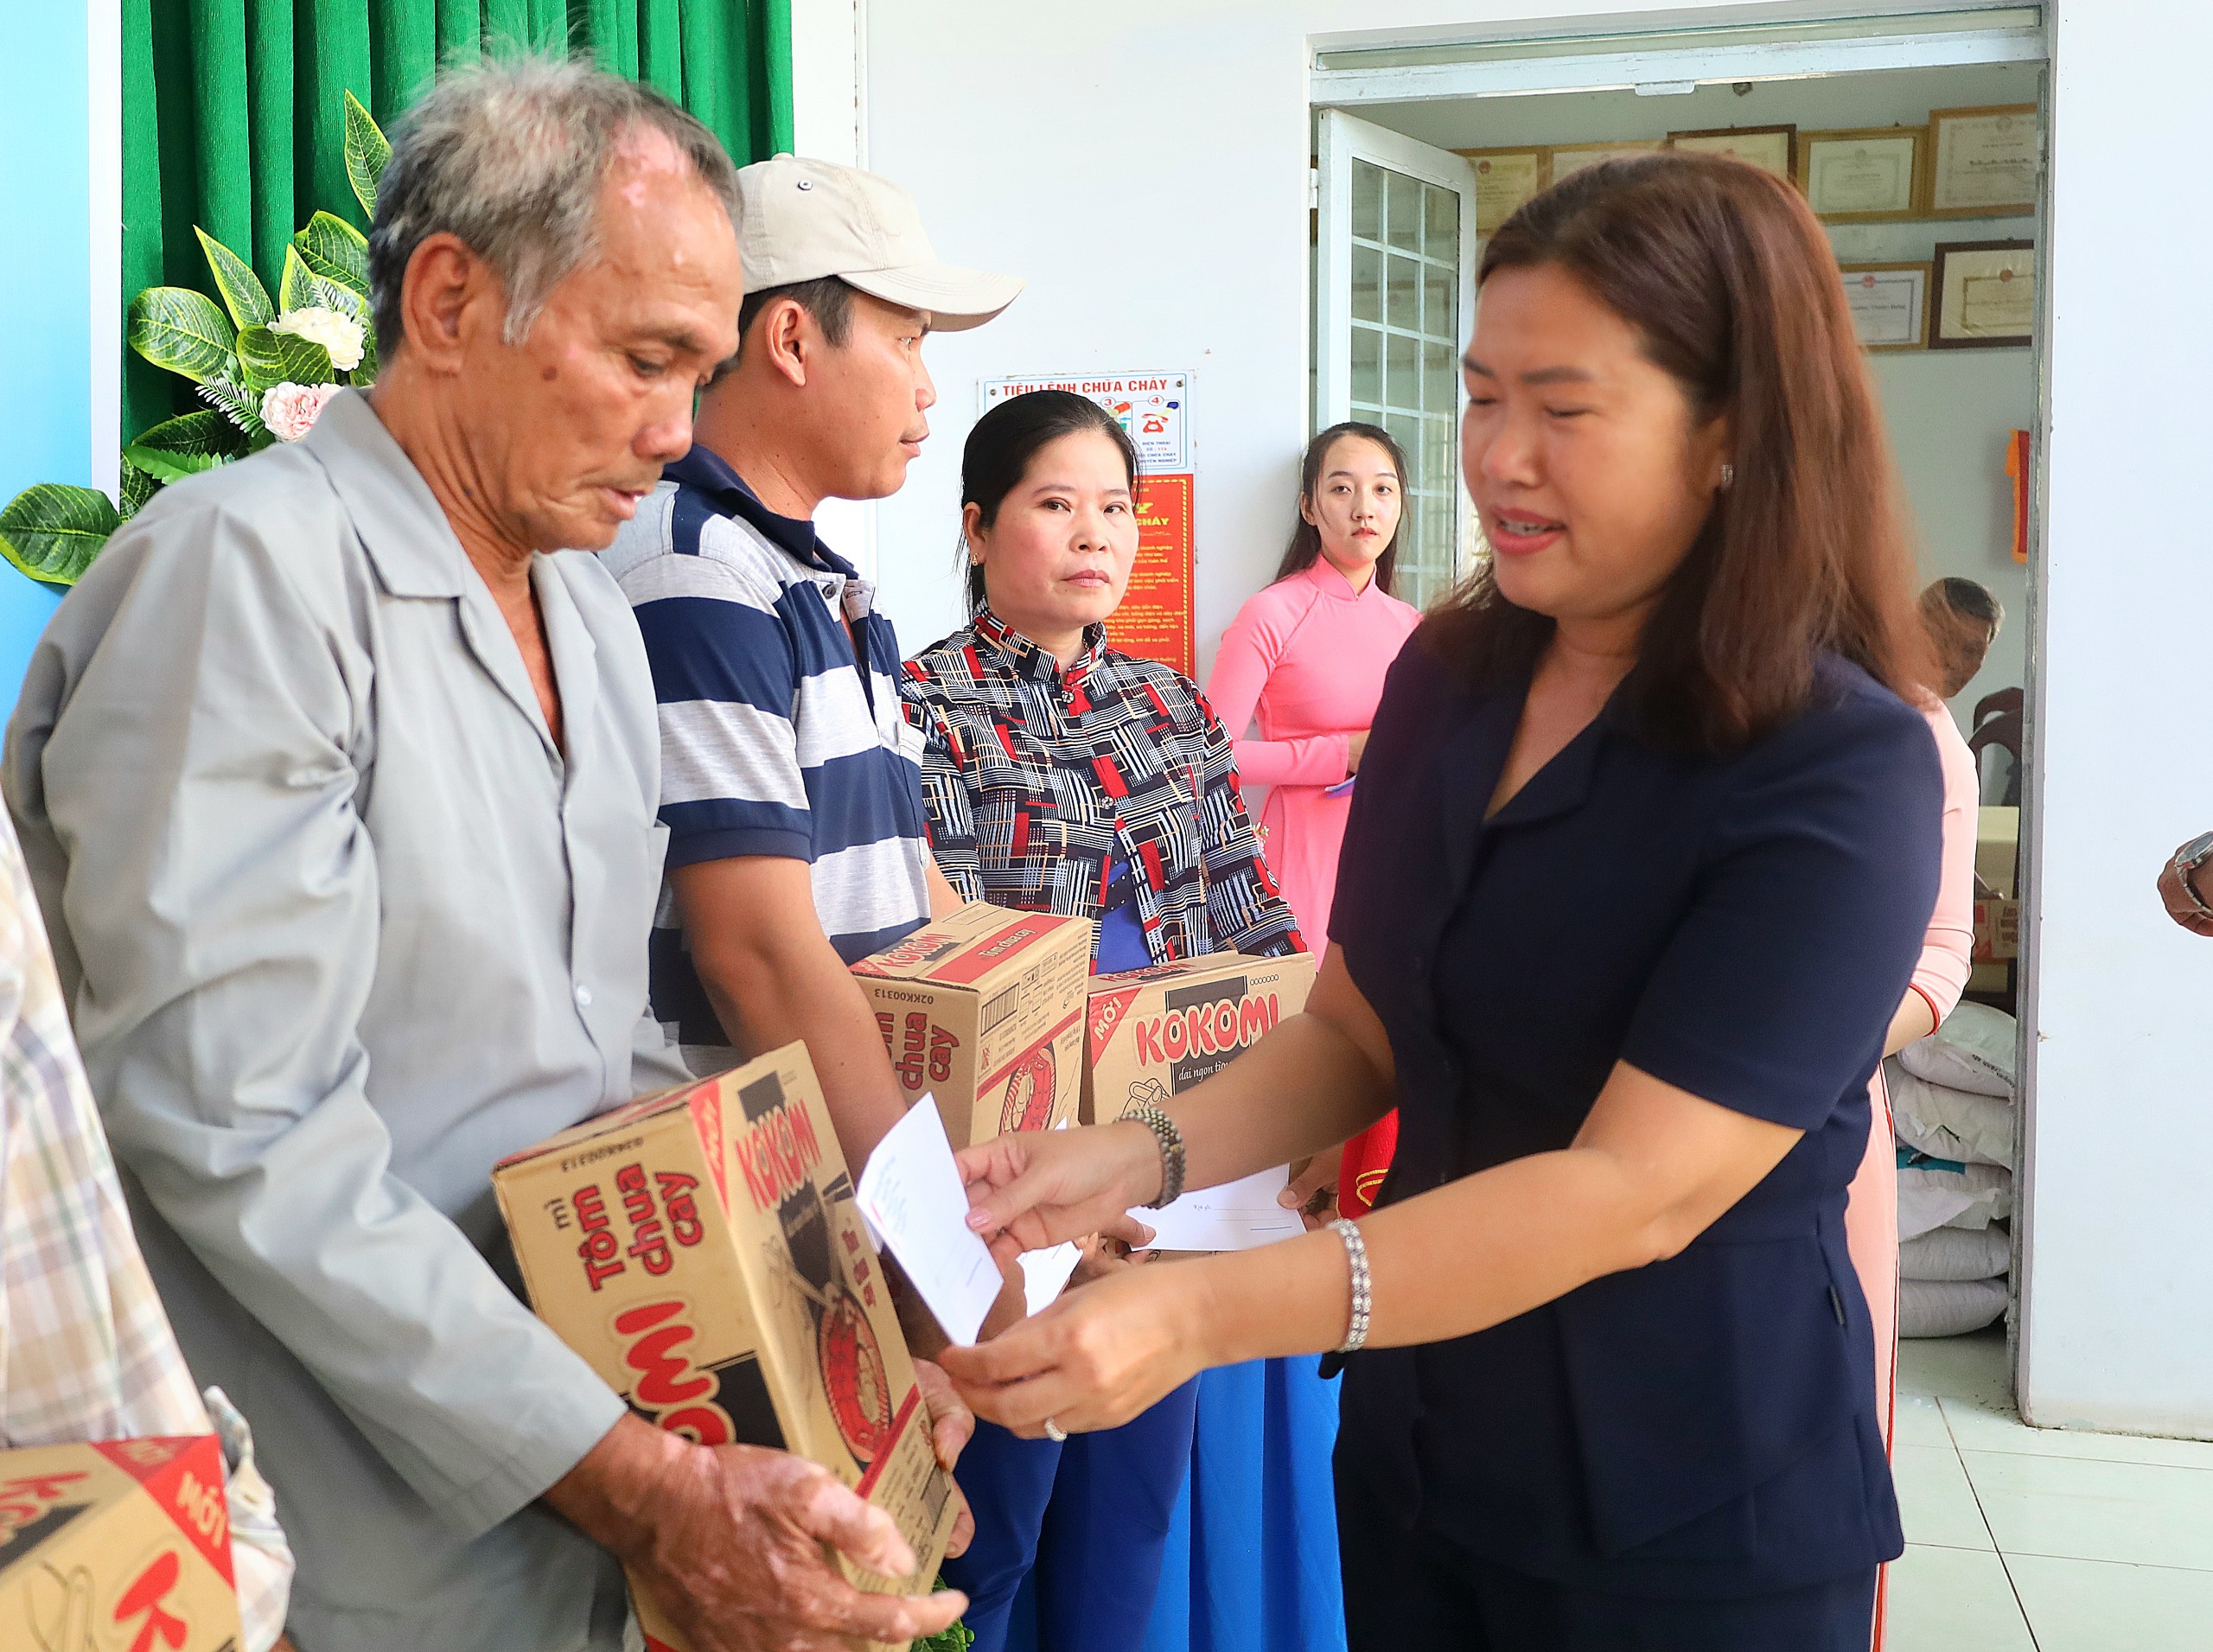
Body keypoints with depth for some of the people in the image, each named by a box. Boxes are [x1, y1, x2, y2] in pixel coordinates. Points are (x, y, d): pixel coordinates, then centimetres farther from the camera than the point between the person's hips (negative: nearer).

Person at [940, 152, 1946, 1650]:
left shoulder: (1841, 775, -20)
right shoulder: (1448, 678, 0)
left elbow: (1633, 1192, -26)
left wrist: (1205, 1315, -34)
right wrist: (1138, 1160, -12)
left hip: (1693, 1527, -5)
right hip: (1419, 1447, 5)